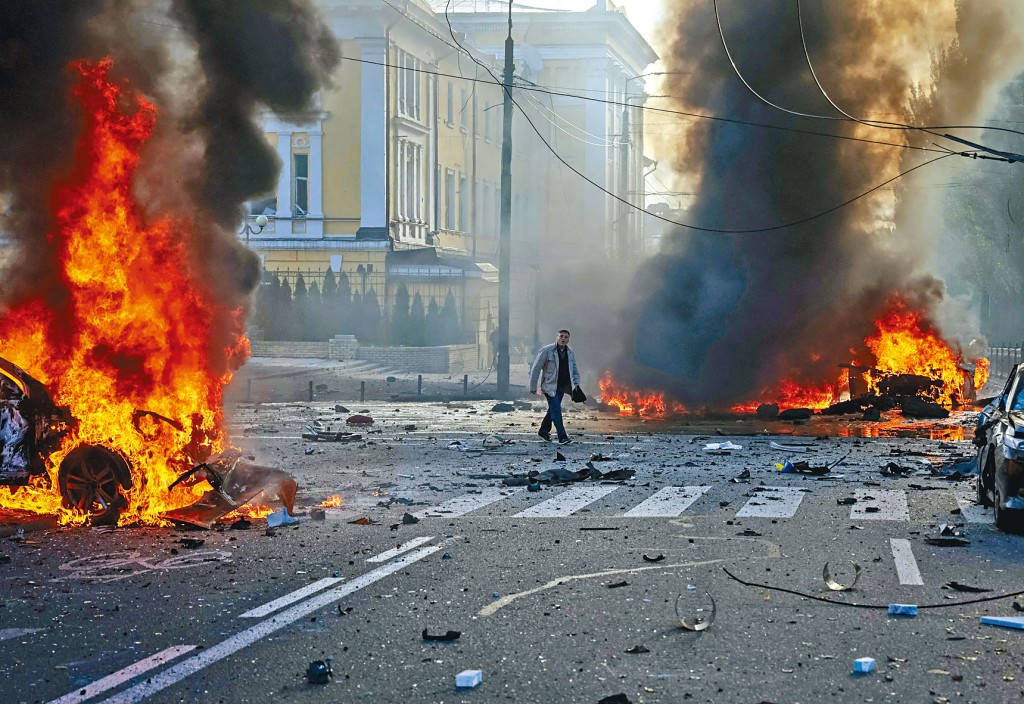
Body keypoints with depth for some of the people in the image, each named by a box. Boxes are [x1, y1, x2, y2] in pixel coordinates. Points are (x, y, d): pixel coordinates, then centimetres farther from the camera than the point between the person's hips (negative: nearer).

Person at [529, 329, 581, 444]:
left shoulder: (570, 352, 6)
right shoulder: (546, 350, -10)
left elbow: (574, 370, 18)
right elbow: (535, 369, -8)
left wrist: (576, 384, 3)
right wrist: (533, 387, -9)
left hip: (562, 386, 6)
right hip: (550, 386, -6)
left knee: (553, 409, 16)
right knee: (556, 410, -12)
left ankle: (544, 431, 34)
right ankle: (562, 437, -12)